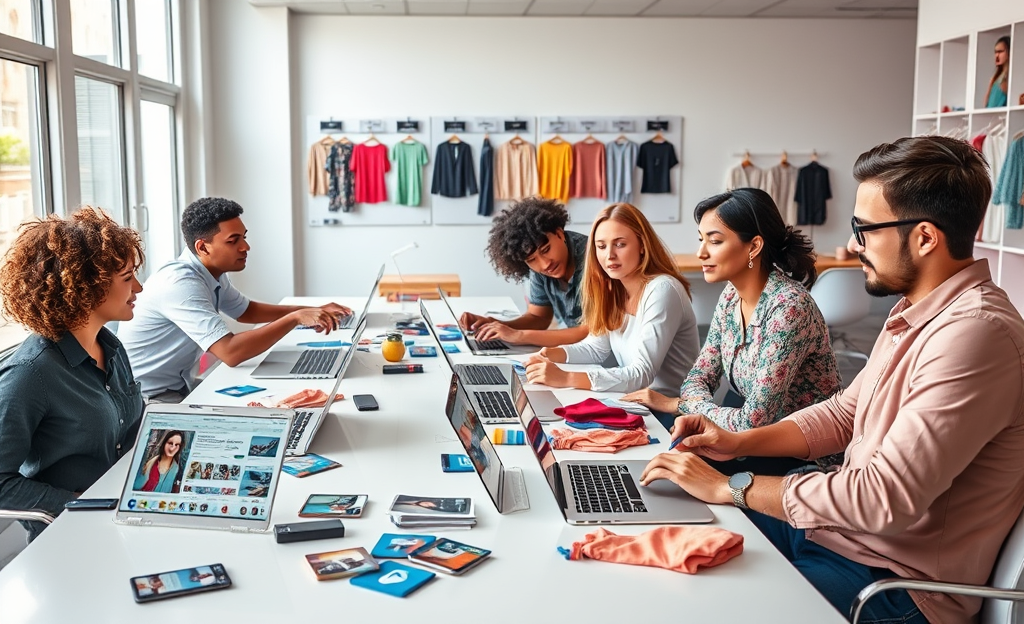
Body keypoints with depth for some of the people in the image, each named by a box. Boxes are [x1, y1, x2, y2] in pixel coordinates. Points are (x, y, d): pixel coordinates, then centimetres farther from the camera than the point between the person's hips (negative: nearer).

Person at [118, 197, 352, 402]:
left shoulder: (212, 272, 1)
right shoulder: (181, 284, -26)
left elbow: (246, 310, 19)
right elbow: (231, 352, -34)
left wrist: (310, 311, 5)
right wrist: (295, 318, -29)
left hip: (180, 387, 8)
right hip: (148, 399, -8)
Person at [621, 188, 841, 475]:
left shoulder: (788, 308, -25)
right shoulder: (731, 296, 0)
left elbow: (752, 423, -26)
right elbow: (700, 377, 6)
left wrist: (679, 403, -13)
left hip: (804, 457, -7)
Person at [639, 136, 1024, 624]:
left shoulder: (974, 332, -26)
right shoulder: (914, 312, 7)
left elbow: (886, 497, -30)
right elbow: (844, 411, 16)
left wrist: (730, 487, -21)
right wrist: (738, 442, 1)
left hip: (894, 582, -9)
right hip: (839, 526, 9)